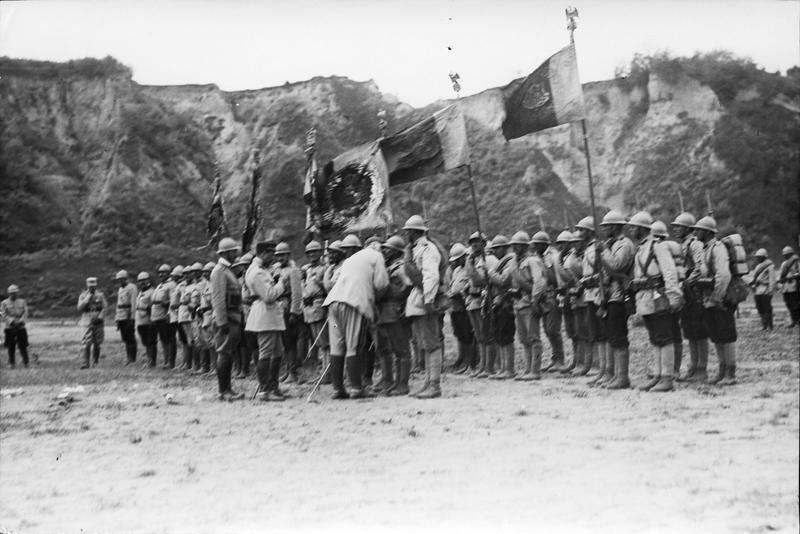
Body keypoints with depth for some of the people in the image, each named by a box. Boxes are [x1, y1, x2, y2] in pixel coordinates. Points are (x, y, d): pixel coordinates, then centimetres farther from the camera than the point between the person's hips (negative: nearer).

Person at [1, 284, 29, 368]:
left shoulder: (22, 302, 12)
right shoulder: (4, 303, 7)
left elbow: (25, 313, 4)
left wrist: (21, 321, -14)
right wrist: (11, 321, -18)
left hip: (21, 327, 1)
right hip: (10, 328, -1)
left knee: (23, 346, -3)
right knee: (11, 346, 0)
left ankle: (25, 363, 5)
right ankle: (11, 363, 9)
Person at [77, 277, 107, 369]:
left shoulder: (100, 295, 7)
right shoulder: (83, 295, 5)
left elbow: (104, 307, 4)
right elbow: (79, 308, -4)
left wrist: (100, 317, -10)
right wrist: (88, 298, -11)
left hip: (98, 322, 1)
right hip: (88, 322, -1)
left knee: (97, 343, 6)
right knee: (86, 343, -12)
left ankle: (95, 362, 18)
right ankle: (86, 362, -14)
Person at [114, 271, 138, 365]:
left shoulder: (131, 287, -7)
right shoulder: (120, 289, 20)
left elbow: (134, 303, -13)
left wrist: (131, 317, -18)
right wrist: (117, 318, 18)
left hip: (129, 316, -8)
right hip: (121, 317, 8)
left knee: (130, 338, -6)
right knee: (125, 339, 8)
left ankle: (132, 359, -4)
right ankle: (128, 358, 12)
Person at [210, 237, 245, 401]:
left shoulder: (227, 271, 20)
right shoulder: (219, 271, -11)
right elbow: (218, 299, -18)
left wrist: (238, 320, 22)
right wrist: (222, 322, -22)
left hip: (233, 319, 10)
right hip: (225, 320, -10)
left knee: (228, 355, 11)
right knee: (224, 354, -9)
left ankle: (227, 389, 14)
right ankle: (224, 391, -9)